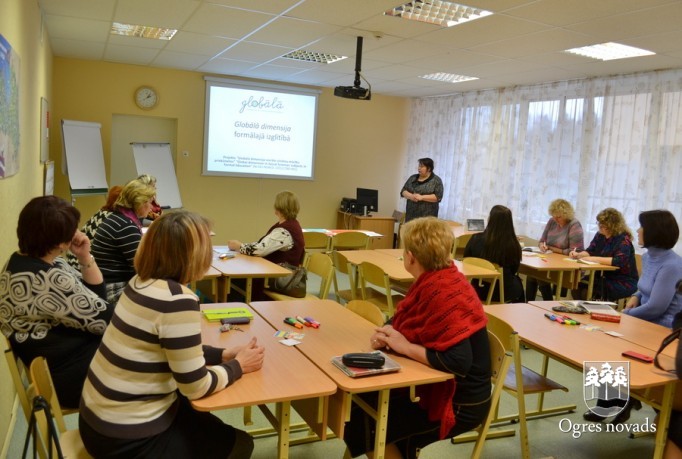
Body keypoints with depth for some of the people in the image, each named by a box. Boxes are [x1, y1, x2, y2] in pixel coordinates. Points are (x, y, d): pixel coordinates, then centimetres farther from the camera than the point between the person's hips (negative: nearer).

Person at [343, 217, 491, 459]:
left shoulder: (443, 293, -28)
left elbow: (459, 362, -34)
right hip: (438, 386, 9)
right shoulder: (433, 281, 0)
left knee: (363, 425, -6)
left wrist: (405, 347, -23)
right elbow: (408, 325, 10)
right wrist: (387, 335, -12)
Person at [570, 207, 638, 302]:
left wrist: (594, 259, -27)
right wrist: (578, 254, -8)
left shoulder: (623, 239, -15)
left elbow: (619, 261, -28)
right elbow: (590, 251, 14)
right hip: (604, 277, 7)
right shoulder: (600, 235, 7)